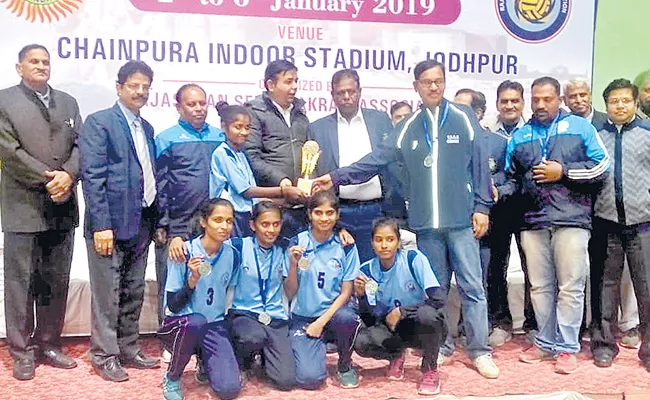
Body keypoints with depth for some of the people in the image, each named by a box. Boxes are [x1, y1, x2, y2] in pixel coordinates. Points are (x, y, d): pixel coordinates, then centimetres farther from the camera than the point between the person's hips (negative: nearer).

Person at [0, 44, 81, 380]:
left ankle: (48, 344, 21)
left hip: (62, 207, 5)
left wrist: (68, 175, -12)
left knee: (57, 281, 10)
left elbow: (80, 145, 6)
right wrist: (48, 179, -14)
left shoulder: (67, 102, 15)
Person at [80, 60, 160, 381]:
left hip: (140, 224, 7)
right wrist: (101, 225, -18)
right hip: (111, 223, -7)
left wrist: (155, 222, 11)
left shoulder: (146, 128, 16)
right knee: (107, 294, 1)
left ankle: (128, 350, 25)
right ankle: (104, 356, 13)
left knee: (134, 294, 14)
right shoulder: (99, 122, -6)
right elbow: (92, 176, -13)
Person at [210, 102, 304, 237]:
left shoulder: (241, 155, 15)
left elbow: (252, 190, 12)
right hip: (230, 216, -7)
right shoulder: (222, 154, -9)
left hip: (247, 215, 7)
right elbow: (245, 191, -13)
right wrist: (283, 191, -15)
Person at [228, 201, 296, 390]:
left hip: (276, 318, 3)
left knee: (286, 380, -14)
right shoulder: (240, 246, -5)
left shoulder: (281, 252, 7)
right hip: (244, 313, -2)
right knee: (255, 337, -38)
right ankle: (242, 362, -1)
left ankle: (264, 354, 20)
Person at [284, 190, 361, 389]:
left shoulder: (345, 246, -2)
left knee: (348, 318, -37)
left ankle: (345, 364, -4)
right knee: (309, 378, -20)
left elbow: (346, 292, -3)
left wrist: (322, 321, -13)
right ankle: (319, 344, 15)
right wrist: (293, 264, -19)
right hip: (303, 316, 0)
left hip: (334, 311, 1)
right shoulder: (297, 243, -2)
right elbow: (290, 293, -2)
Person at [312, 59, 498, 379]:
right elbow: (376, 159, 4)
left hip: (461, 220, -3)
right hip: (426, 223, 3)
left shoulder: (464, 119, 1)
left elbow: (480, 165, 0)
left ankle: (480, 351, 9)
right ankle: (442, 347, 25)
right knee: (435, 288, 12)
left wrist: (482, 207, -4)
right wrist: (337, 177, -4)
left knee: (472, 286, -1)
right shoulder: (408, 127, 9)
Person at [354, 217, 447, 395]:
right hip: (393, 329, 3)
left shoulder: (414, 259, -17)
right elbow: (370, 322, -7)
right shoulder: (367, 270, -8)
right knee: (361, 342, -26)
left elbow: (438, 299, -24)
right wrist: (361, 296, -24)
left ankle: (430, 369, -9)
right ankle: (396, 356, 9)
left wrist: (401, 311, -24)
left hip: (424, 327, -2)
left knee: (426, 314, -37)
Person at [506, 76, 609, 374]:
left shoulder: (580, 127, 6)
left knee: (570, 287, -2)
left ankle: (567, 347, 7)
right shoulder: (519, 136, 16)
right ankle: (545, 342, 21)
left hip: (570, 218, -3)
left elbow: (601, 167, 1)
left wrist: (563, 171, -8)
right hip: (533, 221, 4)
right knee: (540, 287, 9)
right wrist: (498, 192, -1)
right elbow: (512, 177, 19)